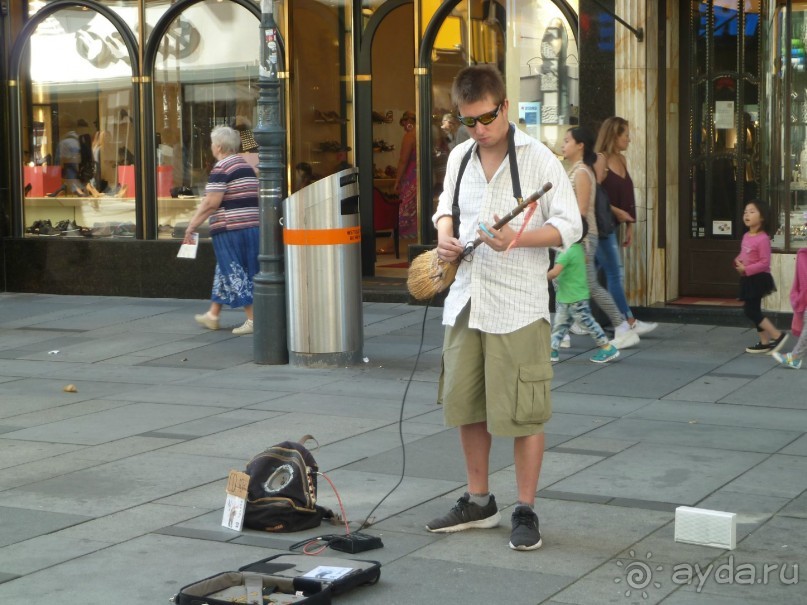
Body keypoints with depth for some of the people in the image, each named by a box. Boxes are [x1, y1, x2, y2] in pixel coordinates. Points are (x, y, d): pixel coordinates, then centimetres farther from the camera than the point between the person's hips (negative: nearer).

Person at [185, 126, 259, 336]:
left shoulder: (221, 168, -12)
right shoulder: (246, 165, 16)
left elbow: (211, 203, -18)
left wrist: (191, 226, -11)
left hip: (230, 228, -9)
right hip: (252, 226, 9)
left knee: (235, 274, -3)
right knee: (224, 271, 17)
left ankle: (253, 319, -5)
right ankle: (213, 315, 26)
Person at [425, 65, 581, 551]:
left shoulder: (538, 159, -9)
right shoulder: (460, 158, 9)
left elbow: (570, 226, -8)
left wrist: (518, 238, -23)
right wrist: (444, 233, 1)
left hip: (518, 305, -6)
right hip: (467, 297, 6)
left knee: (522, 411, -2)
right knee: (465, 404, 13)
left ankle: (526, 511, 12)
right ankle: (479, 502, 28)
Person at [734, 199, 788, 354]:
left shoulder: (763, 239, -21)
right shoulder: (746, 236, 7)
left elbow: (764, 263, -22)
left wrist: (746, 269, -22)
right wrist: (737, 262, -2)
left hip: (758, 278, -9)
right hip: (748, 278, 9)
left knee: (751, 310, -8)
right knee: (753, 310, 13)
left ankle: (777, 335, 0)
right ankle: (765, 342, 21)